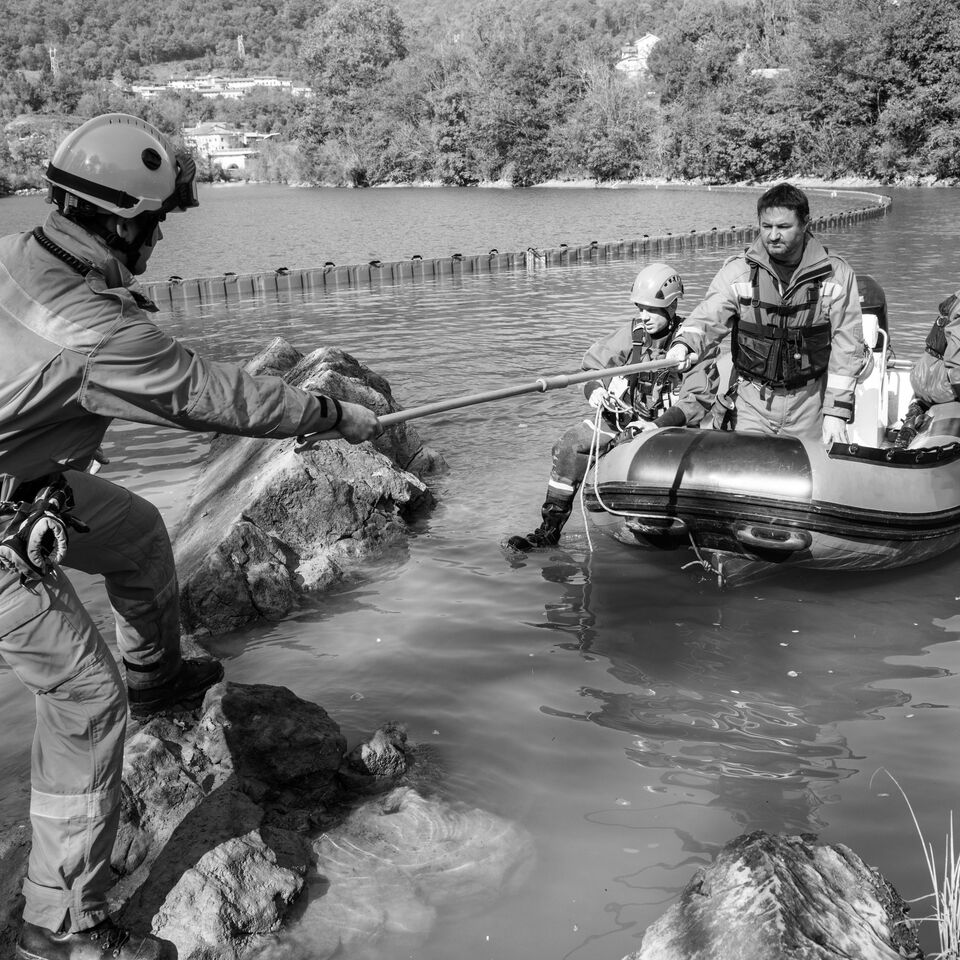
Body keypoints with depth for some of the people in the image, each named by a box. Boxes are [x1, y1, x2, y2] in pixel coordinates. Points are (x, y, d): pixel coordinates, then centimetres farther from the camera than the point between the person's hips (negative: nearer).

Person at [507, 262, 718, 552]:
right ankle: (549, 529, -12)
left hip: (666, 424, -4)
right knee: (568, 446, -14)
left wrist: (658, 425, -25)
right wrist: (595, 390, -11)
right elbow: (592, 368, 13)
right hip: (622, 415, 5)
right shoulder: (629, 335, 3)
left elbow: (698, 399, -14)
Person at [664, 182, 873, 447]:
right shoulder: (738, 270, -3)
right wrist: (684, 344, -34)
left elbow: (846, 345, -5)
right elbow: (708, 318, -10)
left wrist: (836, 413, -10)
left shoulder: (835, 273, -5)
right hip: (752, 399, 0)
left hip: (808, 403, 0)